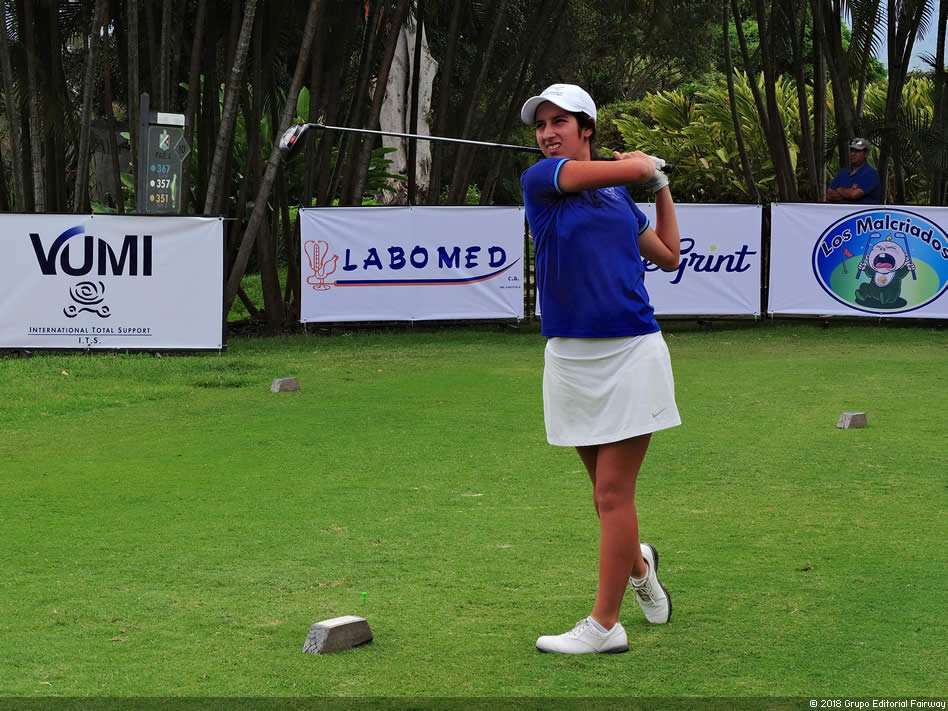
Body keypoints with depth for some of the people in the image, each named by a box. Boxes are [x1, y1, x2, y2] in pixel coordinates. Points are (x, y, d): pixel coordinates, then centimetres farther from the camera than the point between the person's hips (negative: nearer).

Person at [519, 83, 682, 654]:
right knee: (606, 489, 11)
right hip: (570, 357, 0)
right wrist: (648, 165, 10)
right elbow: (629, 167, -12)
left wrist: (662, 186, 24)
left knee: (613, 492, -5)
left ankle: (606, 624, 2)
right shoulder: (540, 179, -1)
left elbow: (669, 255, 25)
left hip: (632, 351, 0)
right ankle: (638, 564, 42)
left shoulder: (619, 197, 12)